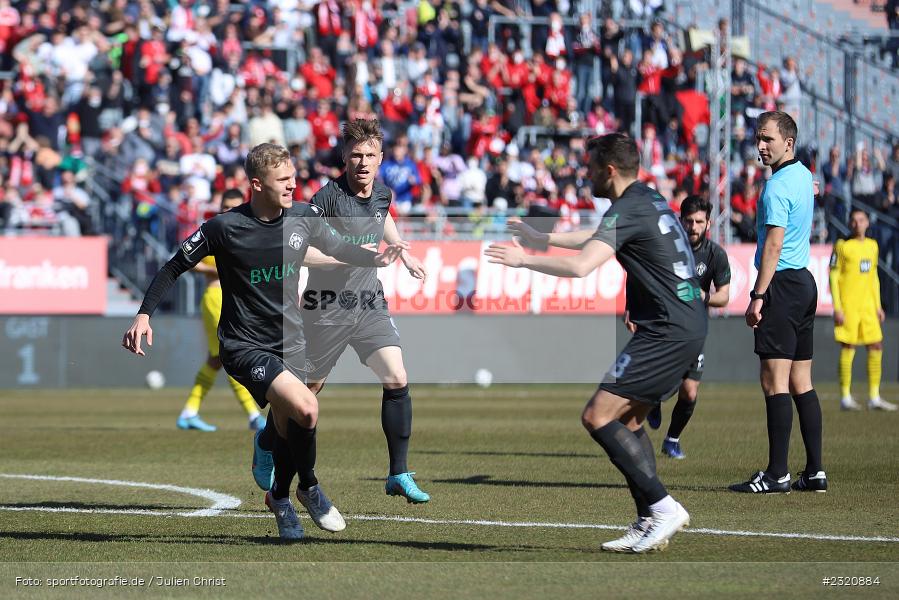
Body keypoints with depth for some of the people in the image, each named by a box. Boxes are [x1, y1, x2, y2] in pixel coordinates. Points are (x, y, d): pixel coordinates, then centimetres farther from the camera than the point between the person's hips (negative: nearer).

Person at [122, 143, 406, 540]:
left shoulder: (304, 218, -3)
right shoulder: (225, 227, -16)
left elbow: (337, 248, 16)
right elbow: (175, 267, -7)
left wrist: (374, 259, -3)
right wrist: (144, 314, -15)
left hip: (289, 340, 5)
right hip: (244, 346, -5)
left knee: (284, 423, 12)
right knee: (305, 408, -24)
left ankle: (280, 498, 40)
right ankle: (310, 487, 1)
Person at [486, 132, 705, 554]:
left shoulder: (628, 211, -14)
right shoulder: (650, 201, 17)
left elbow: (580, 266, -25)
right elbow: (595, 239, 35)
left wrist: (525, 260, -13)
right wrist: (541, 239, 40)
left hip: (668, 332, -10)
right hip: (689, 326, 10)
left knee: (597, 416, -12)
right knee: (628, 421, 15)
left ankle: (662, 507, -14)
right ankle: (649, 522, 9)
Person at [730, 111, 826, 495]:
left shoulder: (778, 187, -14)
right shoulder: (803, 175, 14)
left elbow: (773, 246, -20)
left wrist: (758, 296, -20)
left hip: (782, 286, -10)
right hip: (804, 282, 10)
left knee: (775, 381, -11)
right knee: (801, 383, 9)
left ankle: (777, 474, -14)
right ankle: (814, 472, 8)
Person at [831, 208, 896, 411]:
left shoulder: (872, 246, 14)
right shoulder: (842, 246, -5)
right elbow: (833, 277, -6)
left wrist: (878, 305, 17)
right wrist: (837, 308, -13)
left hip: (868, 305, 6)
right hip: (847, 304, -6)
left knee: (876, 347, 3)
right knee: (848, 347, -6)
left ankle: (874, 397, 8)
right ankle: (845, 398, -1)